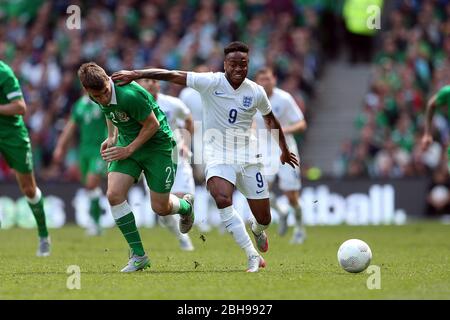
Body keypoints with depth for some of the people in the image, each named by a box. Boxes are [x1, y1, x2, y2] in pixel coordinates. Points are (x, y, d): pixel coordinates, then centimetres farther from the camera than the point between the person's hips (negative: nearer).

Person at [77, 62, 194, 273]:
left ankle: (186, 206, 41)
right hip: (127, 143, 6)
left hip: (157, 144, -6)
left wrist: (129, 150, -18)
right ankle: (138, 255, -6)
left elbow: (152, 124, -21)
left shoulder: (129, 95, -33)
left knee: (160, 207, 1)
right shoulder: (97, 96, -9)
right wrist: (112, 137, 3)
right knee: (114, 194, -15)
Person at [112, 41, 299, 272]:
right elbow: (173, 75, -16)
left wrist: (284, 150, 29)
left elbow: (270, 119, 18)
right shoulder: (211, 83, -11)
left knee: (264, 218, 5)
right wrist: (136, 74, -25)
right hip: (218, 155, -3)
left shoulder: (256, 92, -1)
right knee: (222, 199, -32)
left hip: (247, 156, 3)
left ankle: (257, 230, 47)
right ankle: (252, 256, -22)